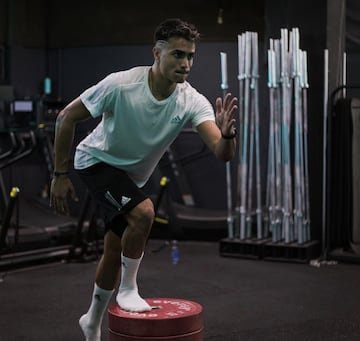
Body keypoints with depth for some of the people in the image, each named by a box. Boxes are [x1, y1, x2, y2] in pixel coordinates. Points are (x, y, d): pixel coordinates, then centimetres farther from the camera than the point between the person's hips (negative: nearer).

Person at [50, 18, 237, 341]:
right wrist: (60, 175, -16)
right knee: (143, 211, -29)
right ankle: (128, 289, -5)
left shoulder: (193, 102, -21)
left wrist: (227, 133, -54)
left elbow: (222, 153, -31)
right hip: (96, 160, -5)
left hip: (132, 176, 5)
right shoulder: (121, 84, -29)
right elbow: (67, 118, -18)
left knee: (115, 251, 13)